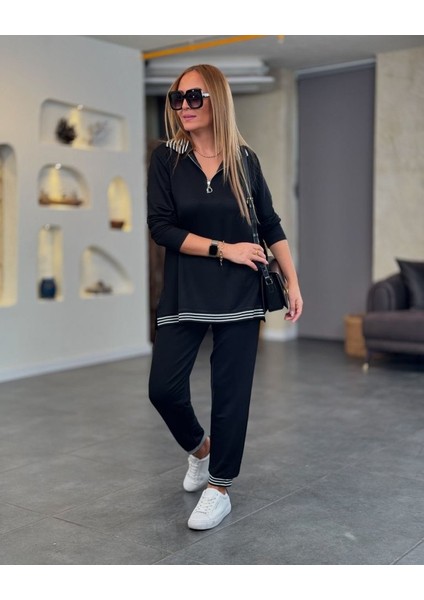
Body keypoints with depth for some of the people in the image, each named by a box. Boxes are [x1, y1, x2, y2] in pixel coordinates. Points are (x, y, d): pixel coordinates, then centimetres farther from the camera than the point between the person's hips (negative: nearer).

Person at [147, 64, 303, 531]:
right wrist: (224, 249, -13)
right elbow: (160, 227, -8)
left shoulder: (244, 158, 2)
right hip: (184, 292, 0)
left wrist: (293, 284, 1)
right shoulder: (166, 157, -1)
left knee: (231, 392, 3)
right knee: (163, 388, -2)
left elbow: (271, 226, 7)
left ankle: (219, 489, 20)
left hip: (240, 293, 0)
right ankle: (199, 447, 30)